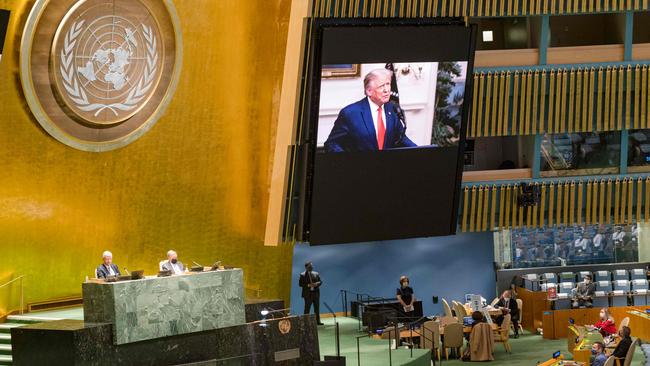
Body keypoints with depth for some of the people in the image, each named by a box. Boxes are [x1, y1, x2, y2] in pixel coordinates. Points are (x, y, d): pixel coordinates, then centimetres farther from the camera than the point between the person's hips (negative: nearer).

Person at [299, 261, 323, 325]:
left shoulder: (316, 274, 10)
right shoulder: (303, 275, -2)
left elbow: (320, 281, 11)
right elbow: (300, 284, -6)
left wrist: (317, 284, -12)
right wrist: (308, 285, -18)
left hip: (316, 293, 4)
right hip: (308, 294, -4)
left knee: (317, 308, 6)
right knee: (307, 308, -4)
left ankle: (318, 321, 12)